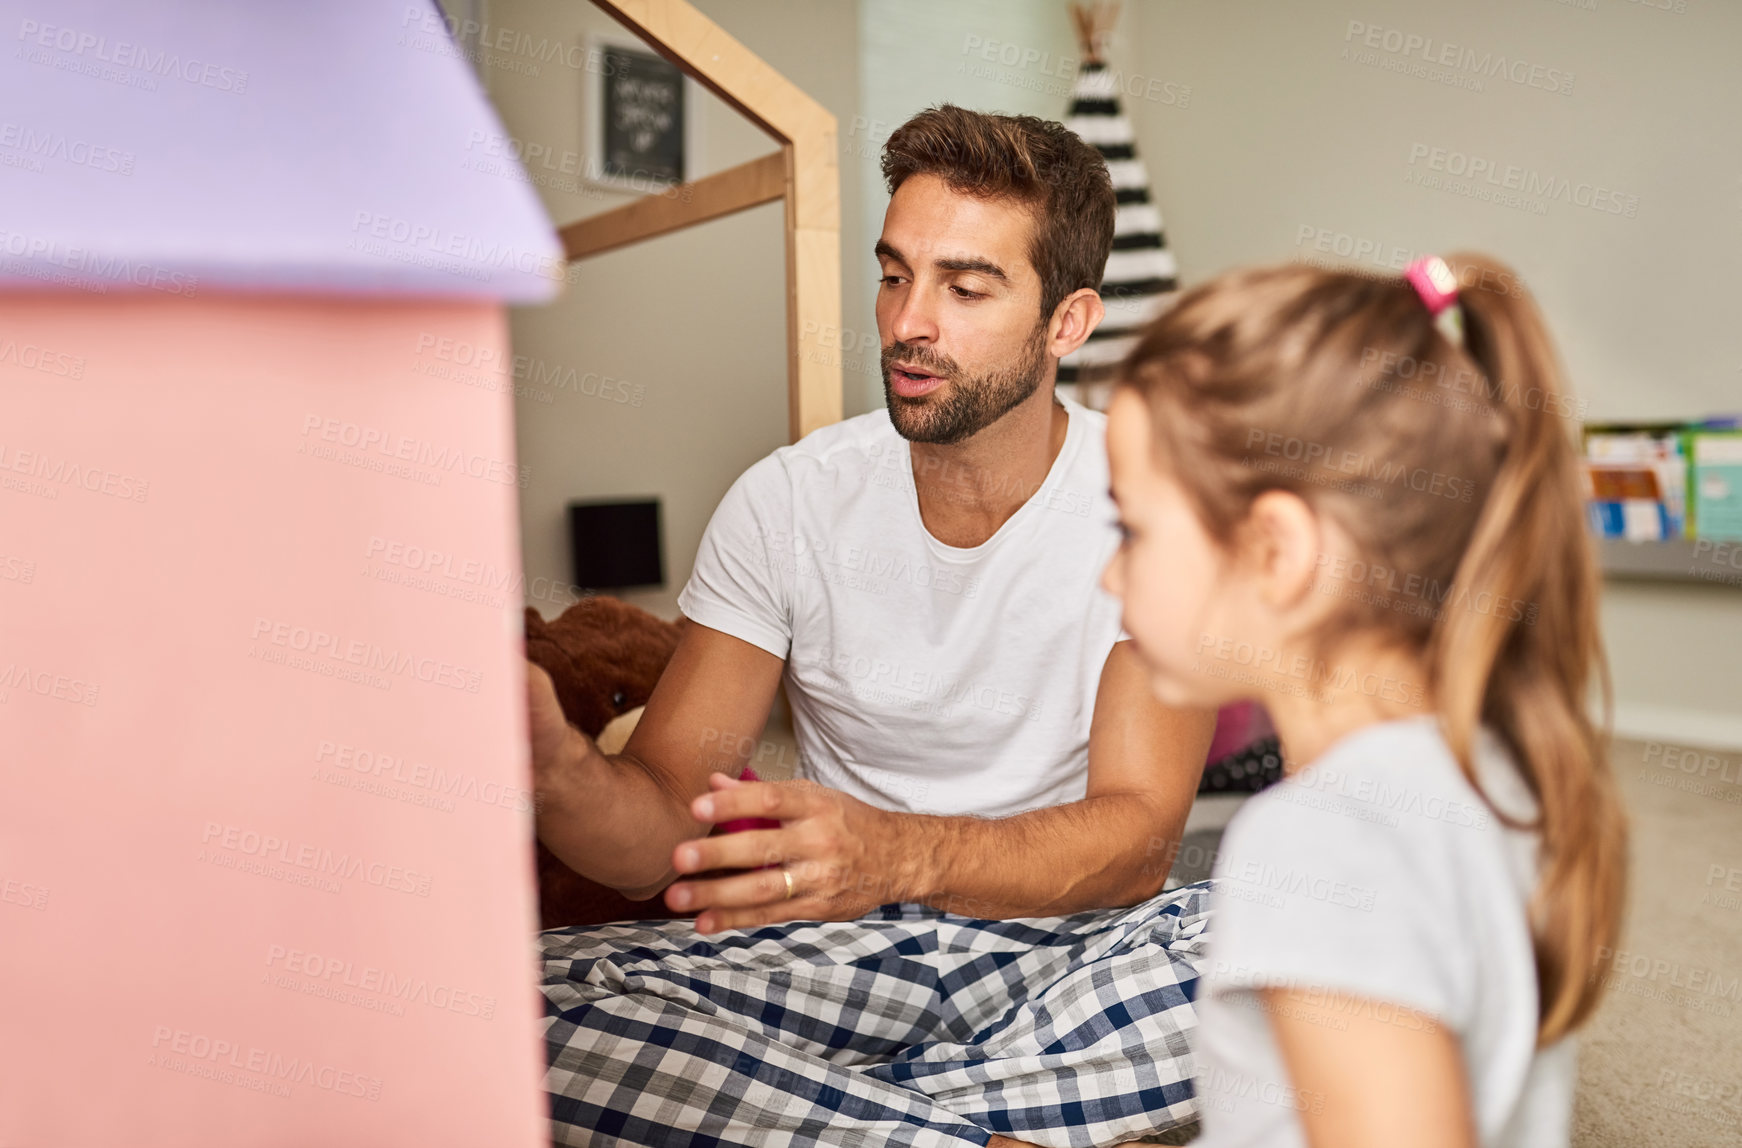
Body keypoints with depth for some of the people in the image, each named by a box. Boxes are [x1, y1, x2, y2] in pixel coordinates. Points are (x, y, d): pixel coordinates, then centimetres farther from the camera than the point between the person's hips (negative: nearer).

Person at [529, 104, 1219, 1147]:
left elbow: (1137, 834, -17)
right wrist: (561, 768, -34)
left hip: (1068, 944, -1)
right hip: (835, 949, 2)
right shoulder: (788, 502, -5)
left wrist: (898, 851, -37)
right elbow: (663, 834, -9)